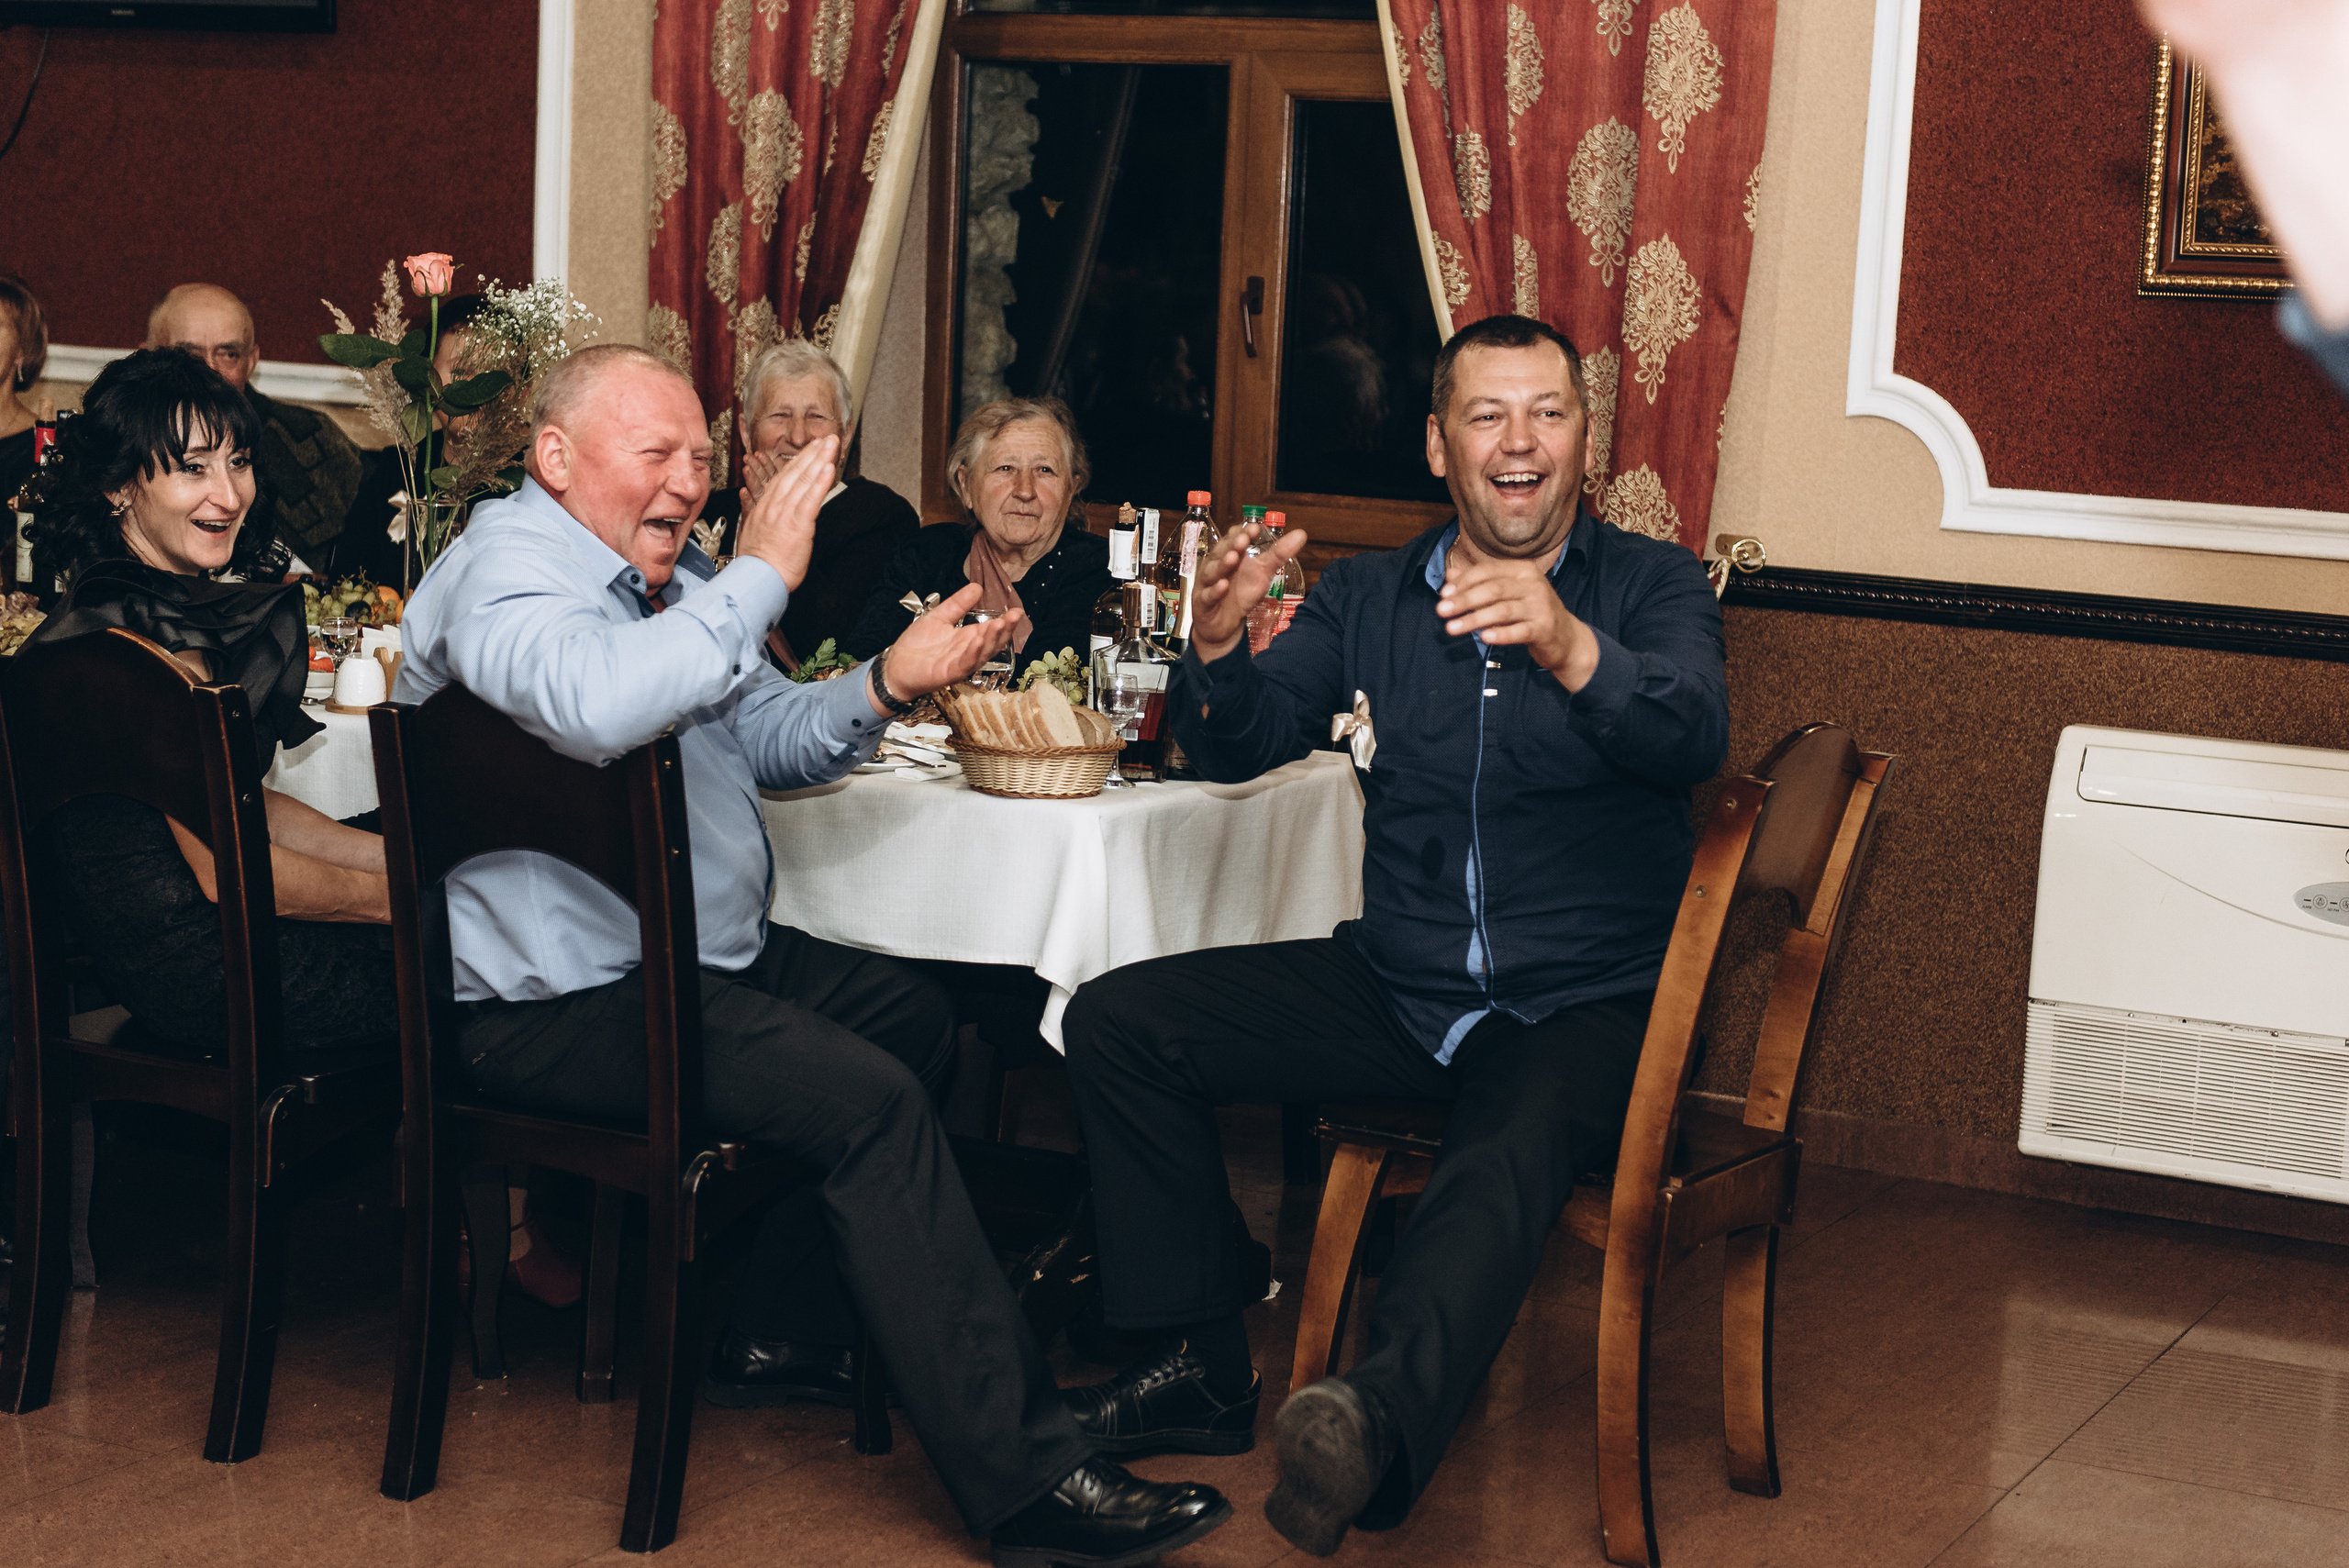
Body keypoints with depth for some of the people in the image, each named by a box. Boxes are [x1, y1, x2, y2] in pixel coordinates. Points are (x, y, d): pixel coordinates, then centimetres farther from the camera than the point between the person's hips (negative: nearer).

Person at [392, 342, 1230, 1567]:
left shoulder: (667, 579, 15)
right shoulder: (506, 571, -16)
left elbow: (764, 739, 17)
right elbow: (596, 707, -39)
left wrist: (885, 686, -3)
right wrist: (758, 578, -29)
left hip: (701, 953, 11)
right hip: (565, 1001, -11)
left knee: (918, 1020, 9)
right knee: (868, 1099, -22)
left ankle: (780, 1334, 18)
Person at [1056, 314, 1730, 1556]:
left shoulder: (1651, 586, 0)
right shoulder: (1369, 598, 10)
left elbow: (1693, 739, -21)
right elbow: (1239, 745, 0)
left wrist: (1571, 651, -43)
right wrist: (1217, 644, -24)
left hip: (1584, 1004, -5)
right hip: (1397, 985, 5)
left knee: (1506, 1158, -37)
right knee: (1117, 1021, -8)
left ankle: (1379, 1426, -61)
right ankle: (1203, 1370, 0)